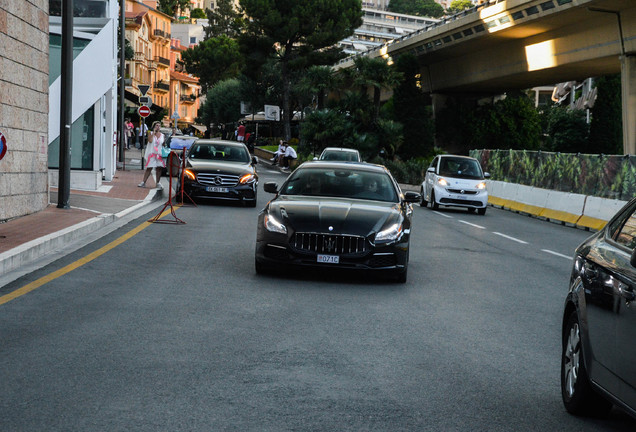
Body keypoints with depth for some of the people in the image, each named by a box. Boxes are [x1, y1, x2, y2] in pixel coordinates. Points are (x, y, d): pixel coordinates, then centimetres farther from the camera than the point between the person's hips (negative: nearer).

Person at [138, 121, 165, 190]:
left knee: (159, 168, 0)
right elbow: (150, 141, -16)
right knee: (149, 168, -3)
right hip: (152, 153, -2)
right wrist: (154, 132, -12)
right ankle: (143, 182, 3)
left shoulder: (162, 135, 10)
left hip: (159, 154, 2)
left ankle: (158, 183, 9)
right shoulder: (151, 133, 3)